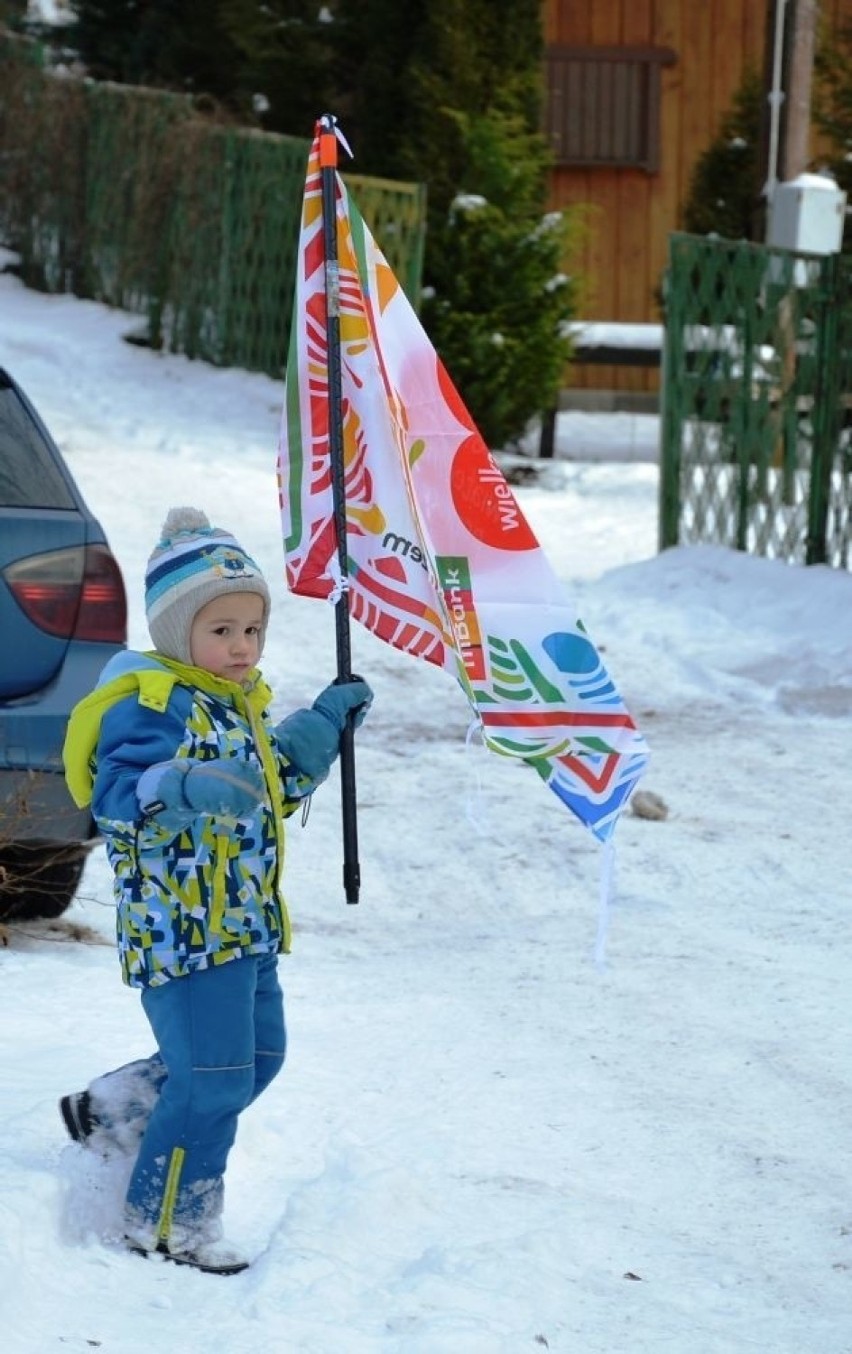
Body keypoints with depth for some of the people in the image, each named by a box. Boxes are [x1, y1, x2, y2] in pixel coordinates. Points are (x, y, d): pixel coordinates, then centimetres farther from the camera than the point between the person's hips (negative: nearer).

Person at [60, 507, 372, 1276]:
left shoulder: (238, 704, 15)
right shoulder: (150, 704, -16)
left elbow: (274, 786, 27)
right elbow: (117, 794, -28)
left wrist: (323, 726, 18)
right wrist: (189, 789, -45)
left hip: (245, 924, 10)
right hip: (182, 927, -10)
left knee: (259, 1056, 18)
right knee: (213, 1081, -8)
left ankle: (109, 1116, 33)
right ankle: (166, 1225, 8)